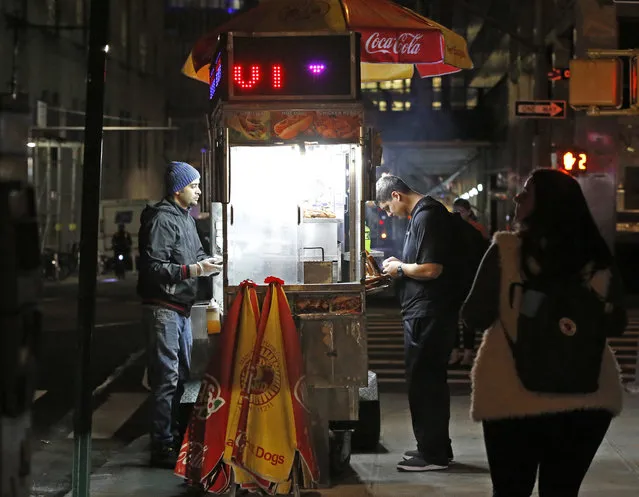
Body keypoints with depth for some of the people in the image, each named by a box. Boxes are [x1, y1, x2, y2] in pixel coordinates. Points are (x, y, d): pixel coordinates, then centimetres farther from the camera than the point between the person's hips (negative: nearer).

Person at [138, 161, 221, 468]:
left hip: (181, 308, 10)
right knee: (166, 378, -9)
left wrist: (207, 262, 5)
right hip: (163, 307, -10)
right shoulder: (161, 220, -15)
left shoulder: (186, 217, 15)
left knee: (181, 374, 17)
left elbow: (195, 252, 27)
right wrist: (193, 270, -25)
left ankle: (172, 434, 29)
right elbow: (153, 267, -22)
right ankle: (162, 447, -5)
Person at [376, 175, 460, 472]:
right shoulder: (427, 213, 16)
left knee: (423, 382, -5)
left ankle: (432, 453, 1)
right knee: (431, 381, 15)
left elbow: (431, 269, -24)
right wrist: (402, 267, 12)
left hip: (427, 314, -11)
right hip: (429, 312, 11)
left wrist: (399, 268, -9)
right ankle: (437, 447, 23)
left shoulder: (425, 218, -17)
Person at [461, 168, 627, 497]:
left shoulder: (506, 250, -9)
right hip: (584, 395, 3)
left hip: (512, 395, -3)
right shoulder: (596, 258, 0)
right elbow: (616, 323, 8)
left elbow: (475, 318, -7)